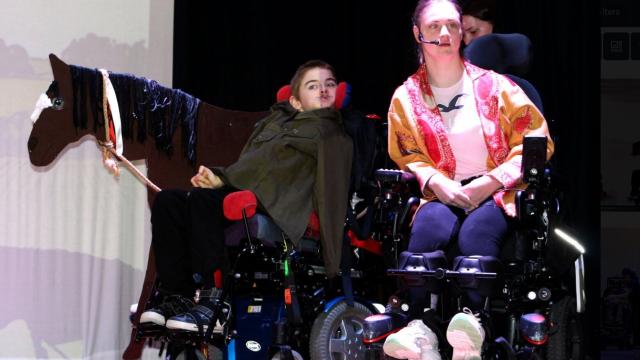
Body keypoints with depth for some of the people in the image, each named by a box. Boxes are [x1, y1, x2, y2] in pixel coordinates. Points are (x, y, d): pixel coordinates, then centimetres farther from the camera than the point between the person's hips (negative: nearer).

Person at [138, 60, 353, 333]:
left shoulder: (326, 130, 6)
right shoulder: (277, 121, 30)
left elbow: (277, 157, -6)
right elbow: (249, 160, 21)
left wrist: (224, 178, -11)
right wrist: (216, 177, 0)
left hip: (277, 206, -8)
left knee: (202, 199, -32)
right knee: (167, 201, -12)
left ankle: (214, 302, -35)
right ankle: (176, 296, -16)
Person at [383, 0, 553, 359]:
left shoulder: (493, 85, 8)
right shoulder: (406, 97, 12)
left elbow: (538, 141, 5)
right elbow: (405, 156, 13)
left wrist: (492, 181, -8)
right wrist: (436, 182, -9)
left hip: (495, 193, -1)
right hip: (442, 194, 1)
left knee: (476, 230, -37)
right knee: (431, 225, -35)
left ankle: (473, 321, -54)